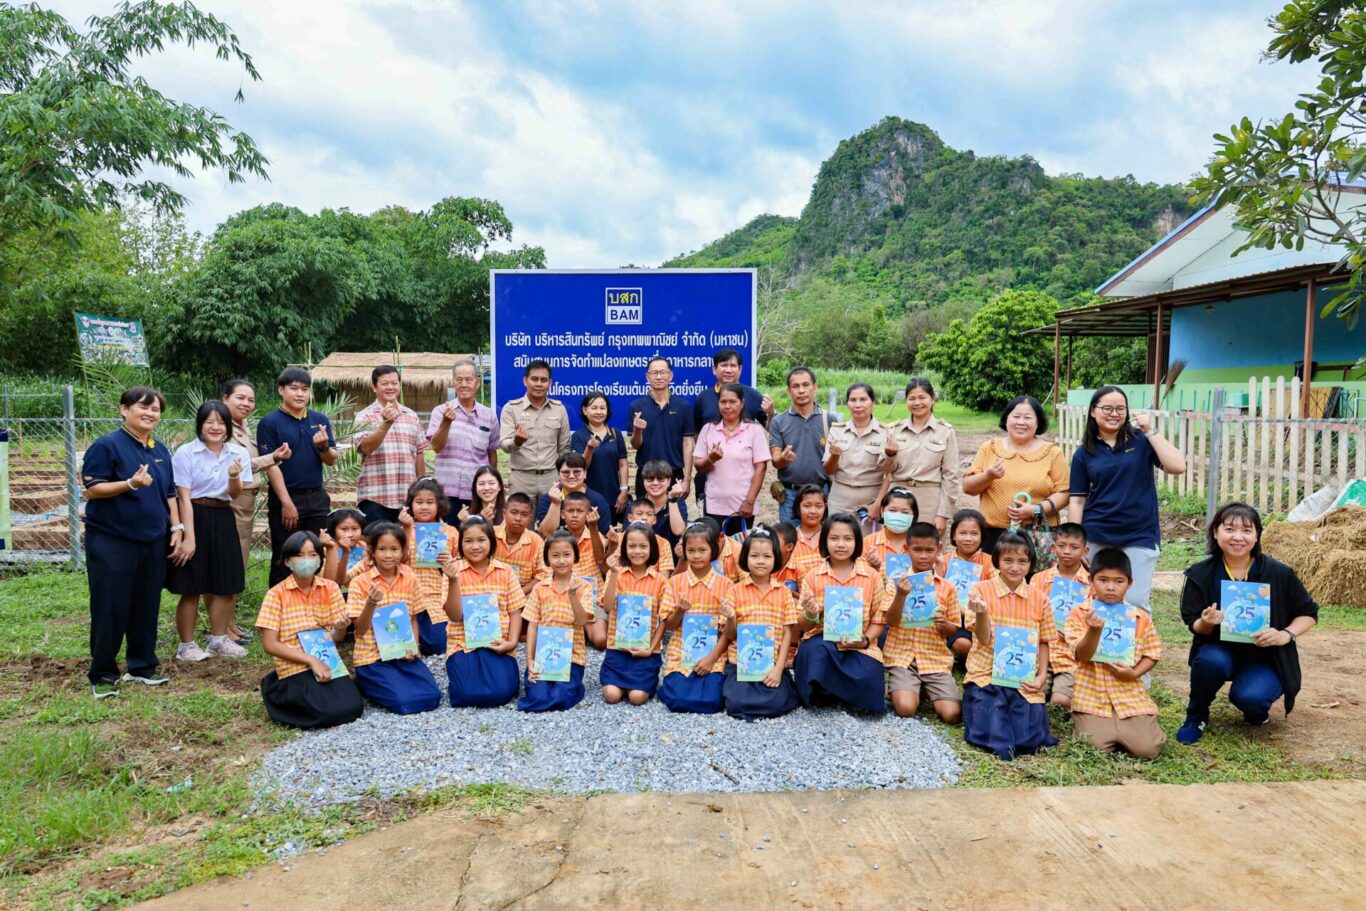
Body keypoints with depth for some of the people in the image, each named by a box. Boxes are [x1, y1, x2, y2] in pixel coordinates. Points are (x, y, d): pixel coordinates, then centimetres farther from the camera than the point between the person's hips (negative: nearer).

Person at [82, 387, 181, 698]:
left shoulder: (160, 449, 12)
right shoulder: (107, 445, -9)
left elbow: (170, 493, 17)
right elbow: (92, 488, -14)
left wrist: (176, 527, 7)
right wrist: (131, 484, -27)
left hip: (152, 542, 6)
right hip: (111, 542, -6)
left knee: (147, 606, 11)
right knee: (111, 609, -2)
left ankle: (142, 665, 23)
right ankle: (102, 674, 11)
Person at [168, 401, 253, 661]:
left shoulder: (238, 453, 2)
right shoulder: (186, 453, -10)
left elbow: (235, 494, -2)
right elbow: (184, 497, -11)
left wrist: (234, 478, -25)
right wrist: (189, 537, -15)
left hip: (223, 519, 5)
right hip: (194, 518, -5)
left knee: (227, 585, 13)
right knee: (191, 588, 3)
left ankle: (219, 639, 30)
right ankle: (186, 645, 18)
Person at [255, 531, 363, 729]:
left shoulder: (330, 588, 1)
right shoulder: (277, 595, -7)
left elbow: (337, 637, 2)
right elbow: (270, 645, -10)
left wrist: (341, 628, -23)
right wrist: (311, 660, -18)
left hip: (328, 661, 3)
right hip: (294, 667, -3)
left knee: (353, 708, -17)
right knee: (330, 713, -22)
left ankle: (318, 694, 13)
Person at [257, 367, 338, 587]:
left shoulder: (320, 420, 8)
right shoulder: (270, 423, -5)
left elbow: (332, 460, 7)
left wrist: (323, 446, -16)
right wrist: (287, 503, -14)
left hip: (317, 497, 4)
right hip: (285, 498, -4)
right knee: (284, 561, 3)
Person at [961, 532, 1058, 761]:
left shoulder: (1039, 599, 5)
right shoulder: (981, 590, -3)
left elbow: (1043, 642, 12)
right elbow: (984, 638, -9)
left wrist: (1041, 677, -2)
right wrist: (981, 612, -28)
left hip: (1024, 682, 3)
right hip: (987, 676, -2)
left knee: (1030, 740, -10)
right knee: (993, 738, -17)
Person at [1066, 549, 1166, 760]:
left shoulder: (1140, 617, 3)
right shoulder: (1080, 613, -4)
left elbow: (1151, 654, 9)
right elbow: (1082, 655, -11)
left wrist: (1134, 673, -10)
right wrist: (1094, 630, -30)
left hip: (1131, 696, 2)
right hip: (1092, 698, -2)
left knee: (1147, 749, -13)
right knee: (1096, 748, -17)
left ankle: (1122, 731, 18)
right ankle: (1080, 722, 15)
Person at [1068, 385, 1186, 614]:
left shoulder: (1141, 441, 1)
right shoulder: (1084, 453, 5)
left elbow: (1178, 466, -13)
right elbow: (1077, 500, 4)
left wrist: (1150, 431, -12)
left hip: (1140, 536, -2)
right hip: (1097, 539, 2)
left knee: (1135, 602, -5)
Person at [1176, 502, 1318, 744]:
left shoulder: (1279, 574, -11)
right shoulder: (1200, 575, -10)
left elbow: (1308, 613, 1)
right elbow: (1194, 625, -5)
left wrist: (1286, 634, -18)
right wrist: (1206, 623, -29)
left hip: (1266, 658, -1)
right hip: (1221, 650, 1)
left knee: (1249, 697, -30)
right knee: (1209, 660, -35)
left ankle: (1257, 710, 12)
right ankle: (1196, 716, -5)